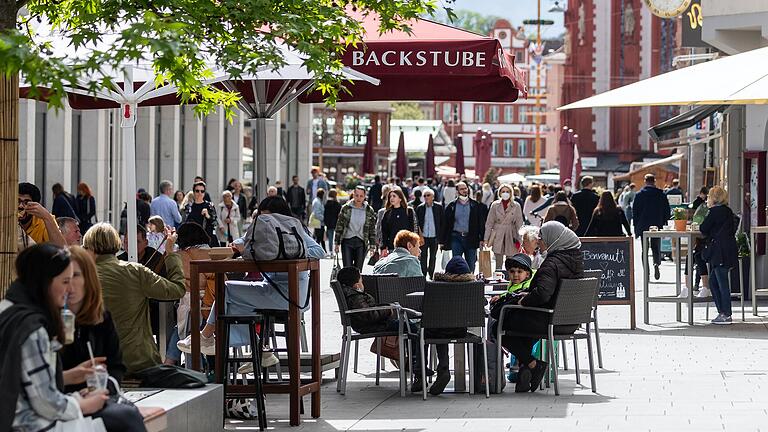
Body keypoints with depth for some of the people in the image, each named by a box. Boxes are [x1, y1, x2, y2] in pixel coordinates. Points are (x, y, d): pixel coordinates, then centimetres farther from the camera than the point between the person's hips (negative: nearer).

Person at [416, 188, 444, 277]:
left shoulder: (439, 207, 0)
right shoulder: (420, 208, 1)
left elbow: (442, 222, 2)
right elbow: (417, 223, 5)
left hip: (434, 237, 0)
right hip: (423, 237, 0)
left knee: (433, 257, 10)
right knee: (423, 257, 0)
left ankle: (431, 275, 23)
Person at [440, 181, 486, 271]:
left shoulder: (475, 205, 6)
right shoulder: (452, 206, 5)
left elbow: (481, 222, 5)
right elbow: (445, 224, 6)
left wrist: (482, 239, -3)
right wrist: (442, 241, 2)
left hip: (471, 239, 0)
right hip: (456, 238, 0)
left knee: (471, 265, 6)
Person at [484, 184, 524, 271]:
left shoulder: (516, 206, 2)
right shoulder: (495, 205, 4)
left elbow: (519, 224, 4)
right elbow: (489, 223, 6)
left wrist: (519, 240, -1)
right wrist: (486, 239, 2)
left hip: (511, 237, 0)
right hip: (498, 237, 0)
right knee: (498, 263, 1)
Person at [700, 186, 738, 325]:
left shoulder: (716, 211, -12)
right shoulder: (727, 211, 16)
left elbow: (704, 229, -10)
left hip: (720, 253, -10)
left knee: (722, 283, -5)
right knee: (713, 282, 14)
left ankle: (725, 315, -2)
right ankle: (722, 312, 16)